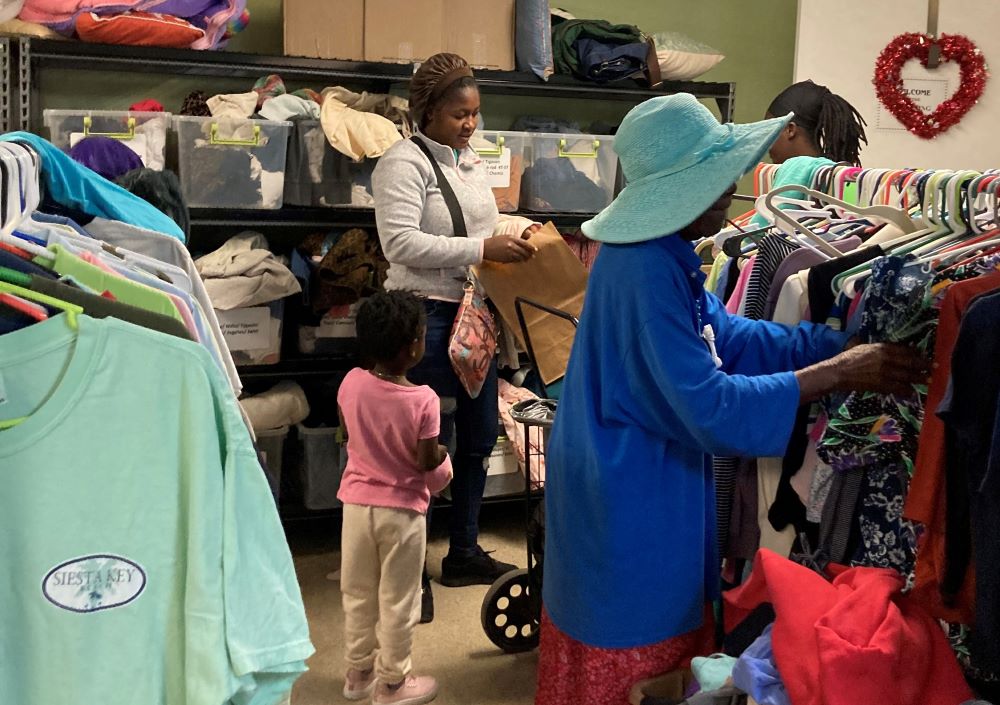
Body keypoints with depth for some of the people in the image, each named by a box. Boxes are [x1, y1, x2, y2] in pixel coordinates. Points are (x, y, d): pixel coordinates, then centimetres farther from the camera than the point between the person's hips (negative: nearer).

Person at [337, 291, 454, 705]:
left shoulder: (351, 384, -10)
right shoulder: (423, 400, -22)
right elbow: (426, 462, -16)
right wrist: (442, 455, 4)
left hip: (357, 502, 4)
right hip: (401, 509, -4)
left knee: (357, 594, 19)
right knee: (397, 600, 11)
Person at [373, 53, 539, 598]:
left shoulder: (470, 162, 14)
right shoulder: (404, 163, -12)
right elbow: (401, 244, -23)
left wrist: (515, 231, 3)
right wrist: (483, 249, -25)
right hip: (427, 313, -9)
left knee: (479, 435, 15)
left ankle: (463, 553, 29)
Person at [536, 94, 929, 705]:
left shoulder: (662, 256, 7)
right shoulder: (647, 271, -26)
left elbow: (729, 336, 10)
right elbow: (711, 408, -28)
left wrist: (848, 343, 2)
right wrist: (840, 373, -22)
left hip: (644, 489, 10)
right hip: (630, 505, -10)